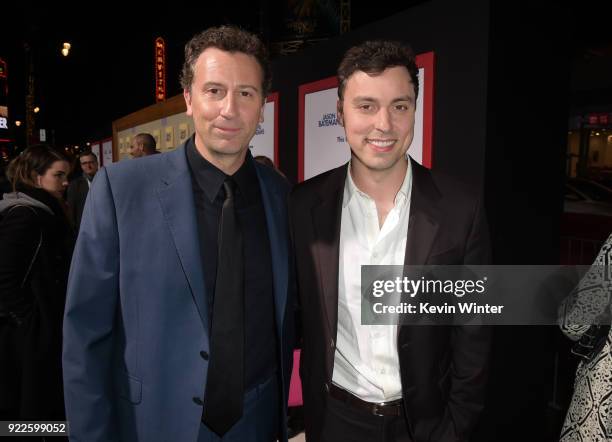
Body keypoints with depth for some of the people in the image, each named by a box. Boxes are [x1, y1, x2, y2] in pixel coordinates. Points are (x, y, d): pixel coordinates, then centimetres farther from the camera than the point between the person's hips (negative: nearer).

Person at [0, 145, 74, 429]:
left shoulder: (44, 212, 12)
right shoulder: (25, 216, -18)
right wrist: (32, 322, -17)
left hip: (45, 329, 9)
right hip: (32, 334, -9)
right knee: (34, 406, 4)